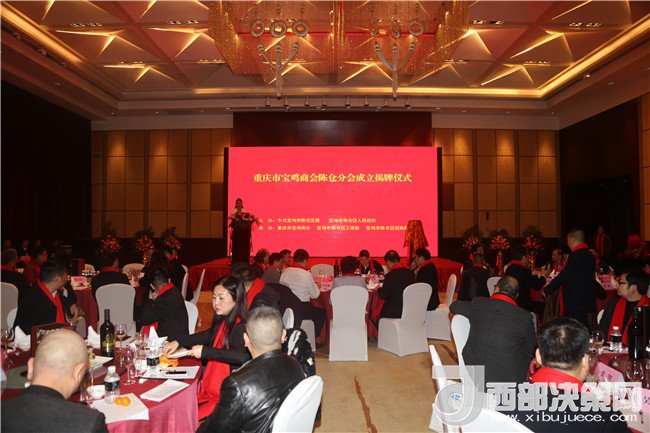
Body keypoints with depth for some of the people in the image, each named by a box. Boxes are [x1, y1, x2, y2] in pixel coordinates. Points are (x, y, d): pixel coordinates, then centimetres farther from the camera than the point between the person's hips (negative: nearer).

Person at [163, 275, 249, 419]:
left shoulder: (241, 327, -19)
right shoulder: (222, 321, 6)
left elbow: (243, 357, -34)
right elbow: (209, 335, 25)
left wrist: (205, 351, -29)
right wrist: (178, 342, 12)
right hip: (210, 389, 8)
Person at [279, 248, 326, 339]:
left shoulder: (284, 272, 2)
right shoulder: (306, 274, -14)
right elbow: (315, 295, -7)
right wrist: (317, 287, 15)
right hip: (302, 309, -6)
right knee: (322, 313, 19)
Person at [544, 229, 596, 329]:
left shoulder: (576, 255, -17)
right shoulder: (589, 255, 13)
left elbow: (564, 275, -19)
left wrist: (547, 290, -11)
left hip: (575, 302, -10)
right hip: (585, 300, 10)